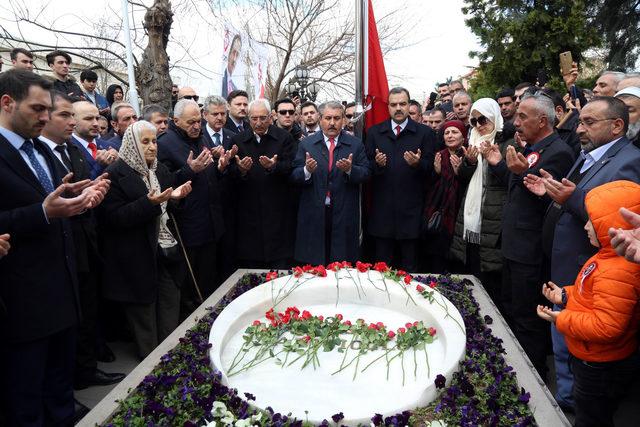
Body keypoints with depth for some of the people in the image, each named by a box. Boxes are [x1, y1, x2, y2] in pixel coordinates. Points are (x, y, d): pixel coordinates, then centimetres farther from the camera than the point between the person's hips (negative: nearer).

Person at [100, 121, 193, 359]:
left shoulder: (161, 170, 11)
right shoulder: (116, 174, -11)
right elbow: (114, 218, -18)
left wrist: (175, 197, -3)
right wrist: (149, 203, -27)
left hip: (167, 253, 6)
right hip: (138, 260, -6)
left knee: (171, 315, 12)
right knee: (144, 317, 10)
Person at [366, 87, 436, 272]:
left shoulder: (425, 133, 3)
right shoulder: (374, 132, 8)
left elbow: (430, 168, -1)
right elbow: (367, 167, 5)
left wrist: (417, 163, -21)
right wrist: (377, 163, -17)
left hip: (410, 208, -1)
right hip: (382, 207, 2)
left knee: (409, 266, 8)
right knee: (382, 265, 11)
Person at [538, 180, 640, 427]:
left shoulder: (617, 272, -33)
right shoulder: (610, 258, 0)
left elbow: (606, 326, -34)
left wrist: (561, 319, -25)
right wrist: (566, 296, 3)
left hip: (600, 369, -10)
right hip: (592, 360, 10)